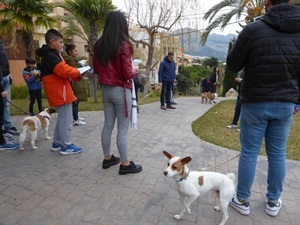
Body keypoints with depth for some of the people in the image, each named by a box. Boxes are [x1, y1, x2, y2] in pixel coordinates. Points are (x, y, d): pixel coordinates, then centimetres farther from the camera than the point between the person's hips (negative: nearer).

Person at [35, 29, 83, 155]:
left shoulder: (50, 55, 19)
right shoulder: (50, 56, -15)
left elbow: (60, 72, 15)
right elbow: (64, 70, -25)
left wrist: (75, 75, 1)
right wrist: (78, 73, -7)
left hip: (58, 92, 11)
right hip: (60, 93, -11)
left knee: (62, 119, 18)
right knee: (66, 120, -3)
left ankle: (57, 143, 28)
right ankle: (66, 146, 7)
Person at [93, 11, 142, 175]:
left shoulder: (99, 45, 5)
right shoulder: (123, 45, -15)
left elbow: (96, 69, 12)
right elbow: (127, 74, -15)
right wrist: (135, 70, 4)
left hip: (105, 90, 7)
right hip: (120, 90, -7)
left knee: (108, 125, 15)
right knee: (123, 129, 2)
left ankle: (107, 158, 29)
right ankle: (125, 164, 14)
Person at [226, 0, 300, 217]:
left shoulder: (253, 29, -12)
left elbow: (233, 65, -4)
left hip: (255, 103, -3)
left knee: (249, 153, 7)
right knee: (278, 154, 14)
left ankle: (242, 200, 21)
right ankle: (273, 202, 28)